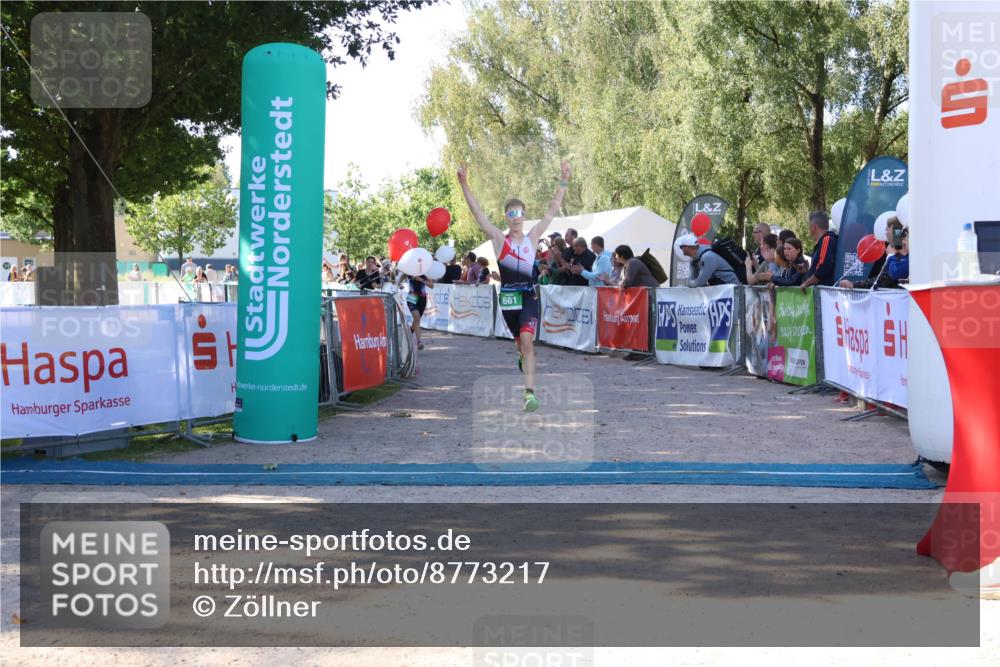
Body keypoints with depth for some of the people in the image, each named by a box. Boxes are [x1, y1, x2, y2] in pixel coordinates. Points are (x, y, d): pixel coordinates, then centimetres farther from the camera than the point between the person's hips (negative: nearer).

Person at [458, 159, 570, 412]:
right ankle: (523, 354, 54)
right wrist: (464, 185, -12)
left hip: (529, 296, -1)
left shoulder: (532, 237, 4)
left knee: (526, 339, -18)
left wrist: (563, 182, -1)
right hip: (508, 297, 1)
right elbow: (477, 213, -4)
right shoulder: (499, 240, 2)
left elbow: (552, 210, 4)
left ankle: (530, 392, -21)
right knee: (520, 341, 16)